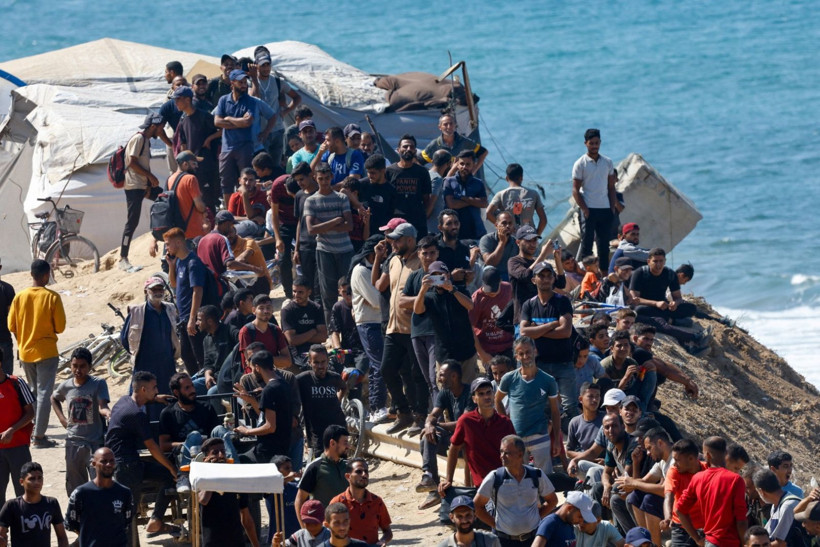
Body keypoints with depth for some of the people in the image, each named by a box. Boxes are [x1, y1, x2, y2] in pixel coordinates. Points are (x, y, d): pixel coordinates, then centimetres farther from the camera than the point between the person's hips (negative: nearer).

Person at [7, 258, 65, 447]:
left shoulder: (19, 297, -2)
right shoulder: (52, 297, -11)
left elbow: (12, 326, 3)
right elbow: (60, 327, -8)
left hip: (25, 352, 4)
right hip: (46, 352, -4)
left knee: (32, 394, 18)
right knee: (44, 394, -2)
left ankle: (31, 432, 21)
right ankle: (39, 437, -6)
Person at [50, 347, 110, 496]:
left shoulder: (98, 384, -8)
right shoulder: (66, 386, 4)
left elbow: (102, 406, -20)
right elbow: (54, 399, 26)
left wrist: (106, 411, -43)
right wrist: (62, 418, 12)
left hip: (95, 442, -5)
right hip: (73, 442, 5)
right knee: (74, 485, 13)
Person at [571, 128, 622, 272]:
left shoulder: (607, 162, 11)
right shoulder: (580, 164, -2)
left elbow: (611, 187, 14)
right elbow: (575, 190, -4)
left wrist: (613, 207, 5)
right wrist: (584, 209, -13)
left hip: (605, 209, 4)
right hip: (589, 210, -4)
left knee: (604, 244, 6)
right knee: (587, 243, -4)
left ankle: (604, 272, 9)